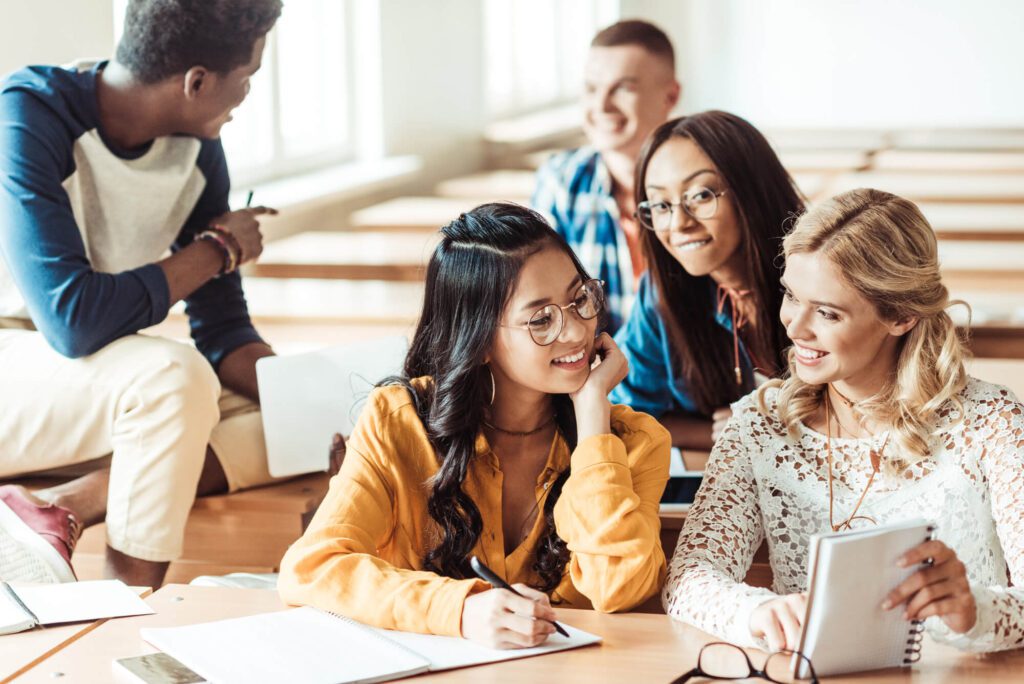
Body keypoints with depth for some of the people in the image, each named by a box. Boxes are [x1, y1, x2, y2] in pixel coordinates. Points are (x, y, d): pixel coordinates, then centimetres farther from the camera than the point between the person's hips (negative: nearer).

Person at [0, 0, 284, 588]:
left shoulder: (196, 147, -1)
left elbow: (223, 332, 4)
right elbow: (72, 319, -33)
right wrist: (215, 249, -18)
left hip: (99, 387, 8)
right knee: (172, 376, -32)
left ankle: (58, 511, -16)